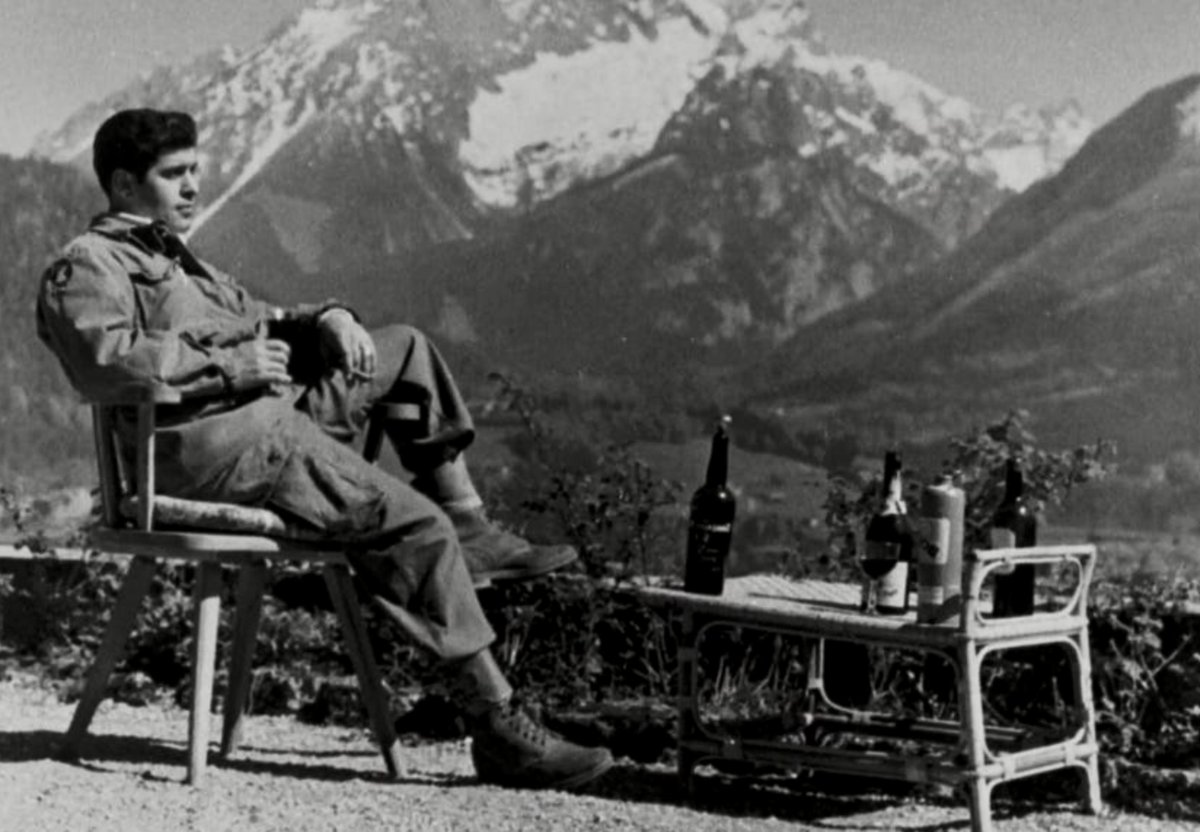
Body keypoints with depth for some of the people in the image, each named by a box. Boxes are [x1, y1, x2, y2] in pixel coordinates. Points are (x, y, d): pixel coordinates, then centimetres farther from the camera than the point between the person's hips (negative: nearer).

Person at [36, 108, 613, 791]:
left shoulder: (173, 259, 31)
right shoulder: (86, 266, -1)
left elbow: (256, 320, 29)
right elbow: (107, 357, -21)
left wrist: (328, 318, 7)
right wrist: (233, 364, -17)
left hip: (276, 413, 10)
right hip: (213, 447, -10)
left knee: (406, 348, 18)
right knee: (417, 526, -20)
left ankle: (473, 533, 13)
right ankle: (498, 726, -17)